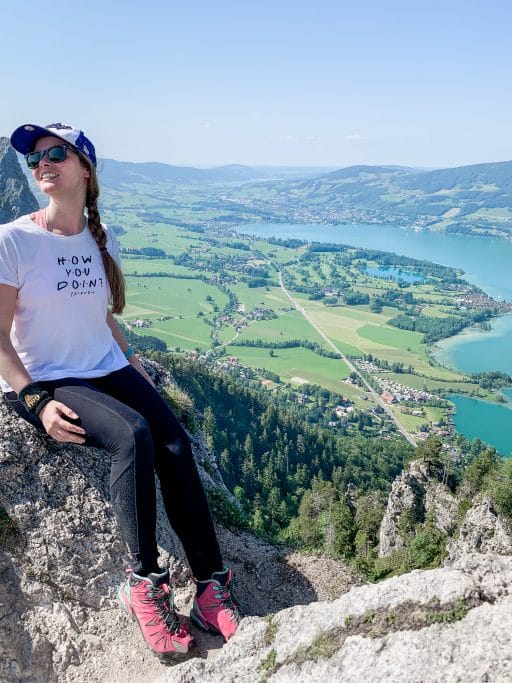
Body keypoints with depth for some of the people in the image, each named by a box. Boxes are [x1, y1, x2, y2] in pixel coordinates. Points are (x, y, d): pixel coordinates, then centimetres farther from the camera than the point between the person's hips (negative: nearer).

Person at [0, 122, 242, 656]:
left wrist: (133, 361, 8)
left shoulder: (101, 240, 7)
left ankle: (211, 586, -11)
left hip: (108, 370, 5)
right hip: (44, 384, -4)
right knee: (134, 434, -31)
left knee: (175, 444, -19)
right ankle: (142, 582, -15)